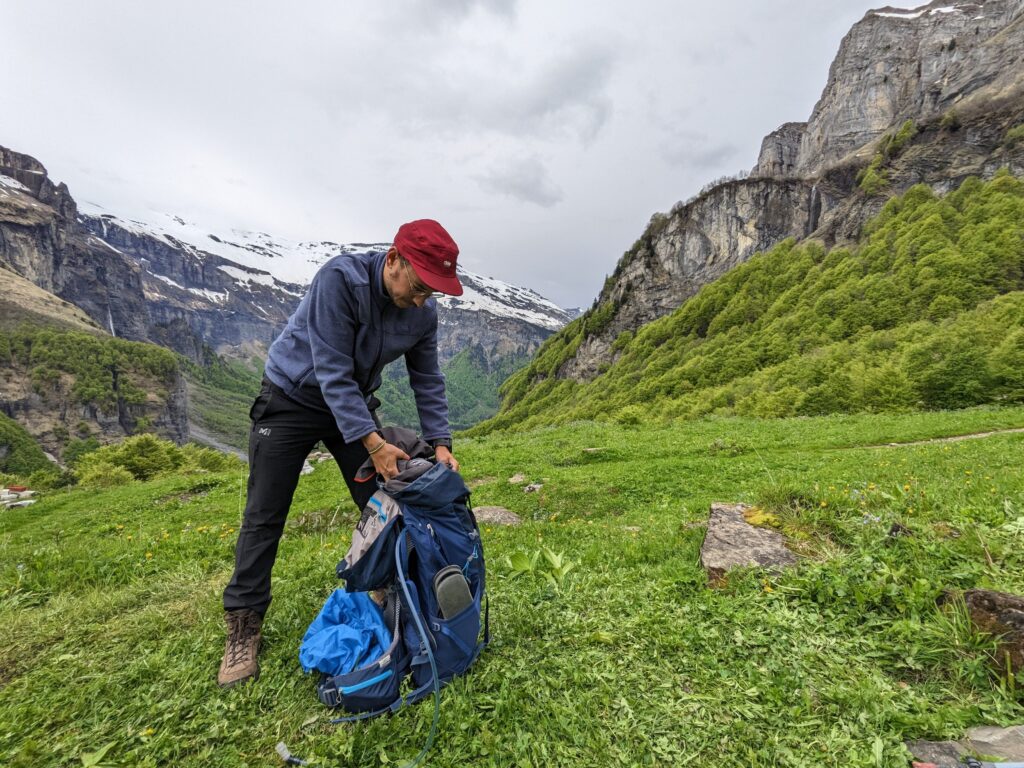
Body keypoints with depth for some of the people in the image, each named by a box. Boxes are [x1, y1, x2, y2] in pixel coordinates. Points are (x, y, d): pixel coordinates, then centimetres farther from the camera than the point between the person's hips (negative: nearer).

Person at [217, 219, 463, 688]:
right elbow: (332, 372, -32)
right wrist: (372, 442, -36)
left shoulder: (423, 312, -14)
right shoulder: (341, 279, -32)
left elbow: (427, 381, -4)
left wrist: (439, 443, -14)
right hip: (291, 398, -4)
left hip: (355, 404, 5)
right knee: (263, 518, 1)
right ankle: (243, 627, 16)